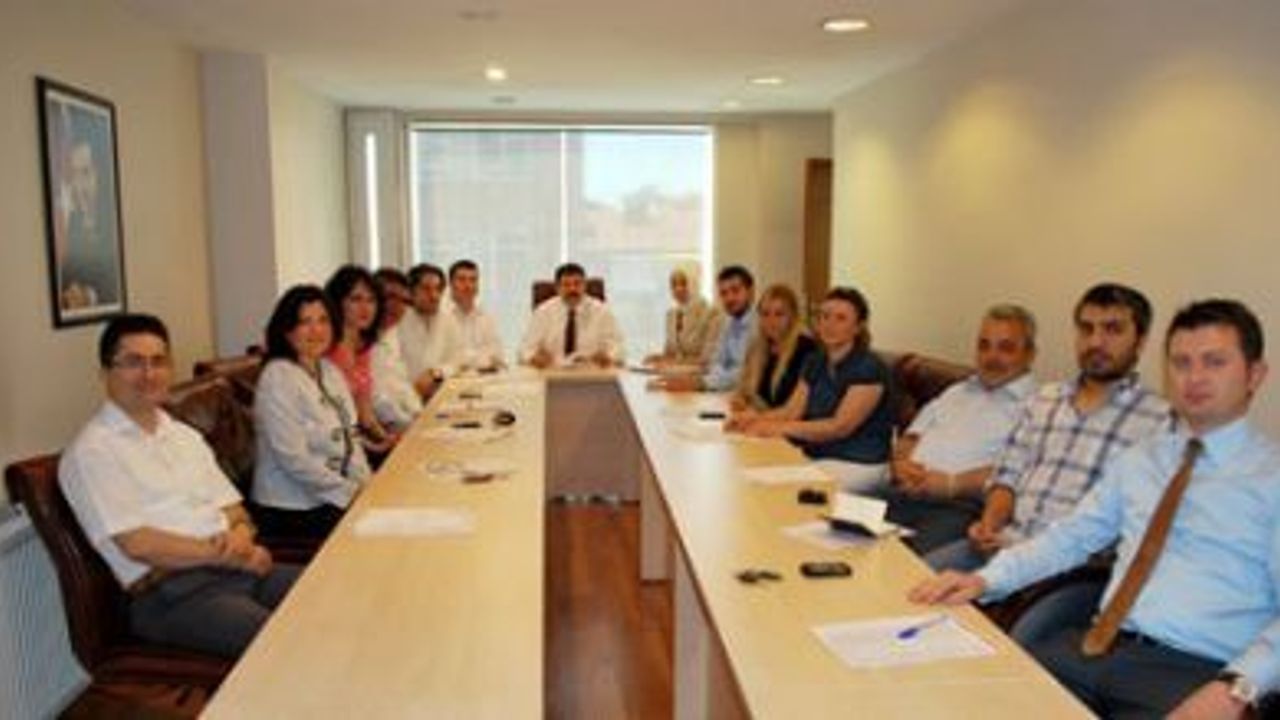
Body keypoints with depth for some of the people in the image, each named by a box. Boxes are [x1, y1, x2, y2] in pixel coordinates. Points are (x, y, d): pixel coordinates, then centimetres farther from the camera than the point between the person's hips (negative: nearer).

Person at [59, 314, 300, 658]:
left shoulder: (184, 436, 21)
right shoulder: (92, 452, -2)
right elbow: (137, 544, -11)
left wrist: (241, 539, -6)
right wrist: (226, 555, -9)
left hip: (240, 570, 7)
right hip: (171, 595, -7)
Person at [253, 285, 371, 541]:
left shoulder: (330, 371, 11)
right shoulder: (277, 378, -13)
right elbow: (294, 459, -19)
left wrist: (366, 485, -3)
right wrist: (351, 492, -15)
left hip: (337, 496, 8)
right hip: (293, 510, -8)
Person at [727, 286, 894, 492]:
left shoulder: (869, 368, -12)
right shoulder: (815, 363, 11)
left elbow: (840, 427, -19)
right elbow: (791, 411, 4)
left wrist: (780, 428, -25)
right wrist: (756, 417, -16)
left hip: (859, 465, -7)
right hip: (816, 456, 7)